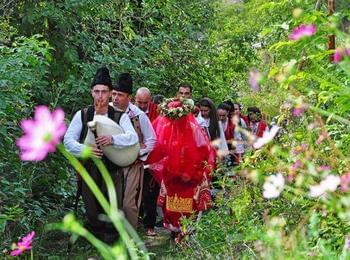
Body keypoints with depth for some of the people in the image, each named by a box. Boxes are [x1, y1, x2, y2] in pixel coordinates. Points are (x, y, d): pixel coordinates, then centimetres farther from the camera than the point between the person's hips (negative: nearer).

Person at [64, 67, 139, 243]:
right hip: (88, 170, 1)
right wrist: (84, 149, -24)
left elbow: (133, 137, -16)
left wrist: (113, 139, -34)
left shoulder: (120, 116, -2)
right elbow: (68, 140, -5)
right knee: (92, 212, 13)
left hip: (112, 171, -1)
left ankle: (110, 245, 25)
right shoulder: (82, 115, 1)